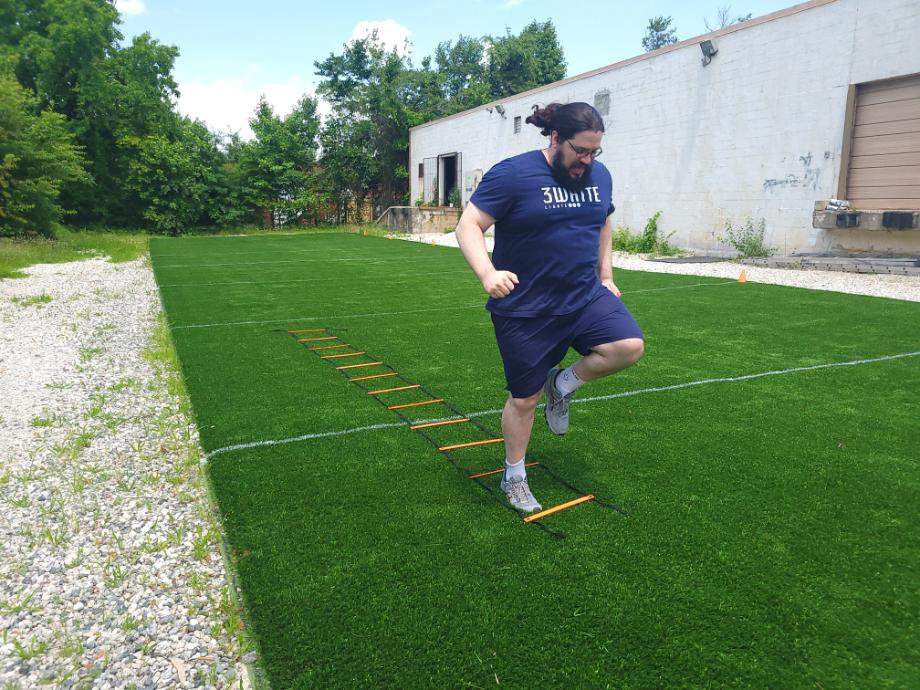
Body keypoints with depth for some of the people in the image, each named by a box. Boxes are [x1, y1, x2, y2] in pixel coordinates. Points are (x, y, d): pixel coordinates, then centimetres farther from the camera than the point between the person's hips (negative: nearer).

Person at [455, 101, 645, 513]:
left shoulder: (599, 175, 7)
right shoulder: (513, 174, -12)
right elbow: (468, 225, -16)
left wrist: (605, 275, 17)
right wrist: (487, 273, -33)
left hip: (586, 297, 5)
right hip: (525, 311, -5)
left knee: (629, 346, -19)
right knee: (524, 400, 5)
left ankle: (563, 384, 11)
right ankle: (513, 477, 31)